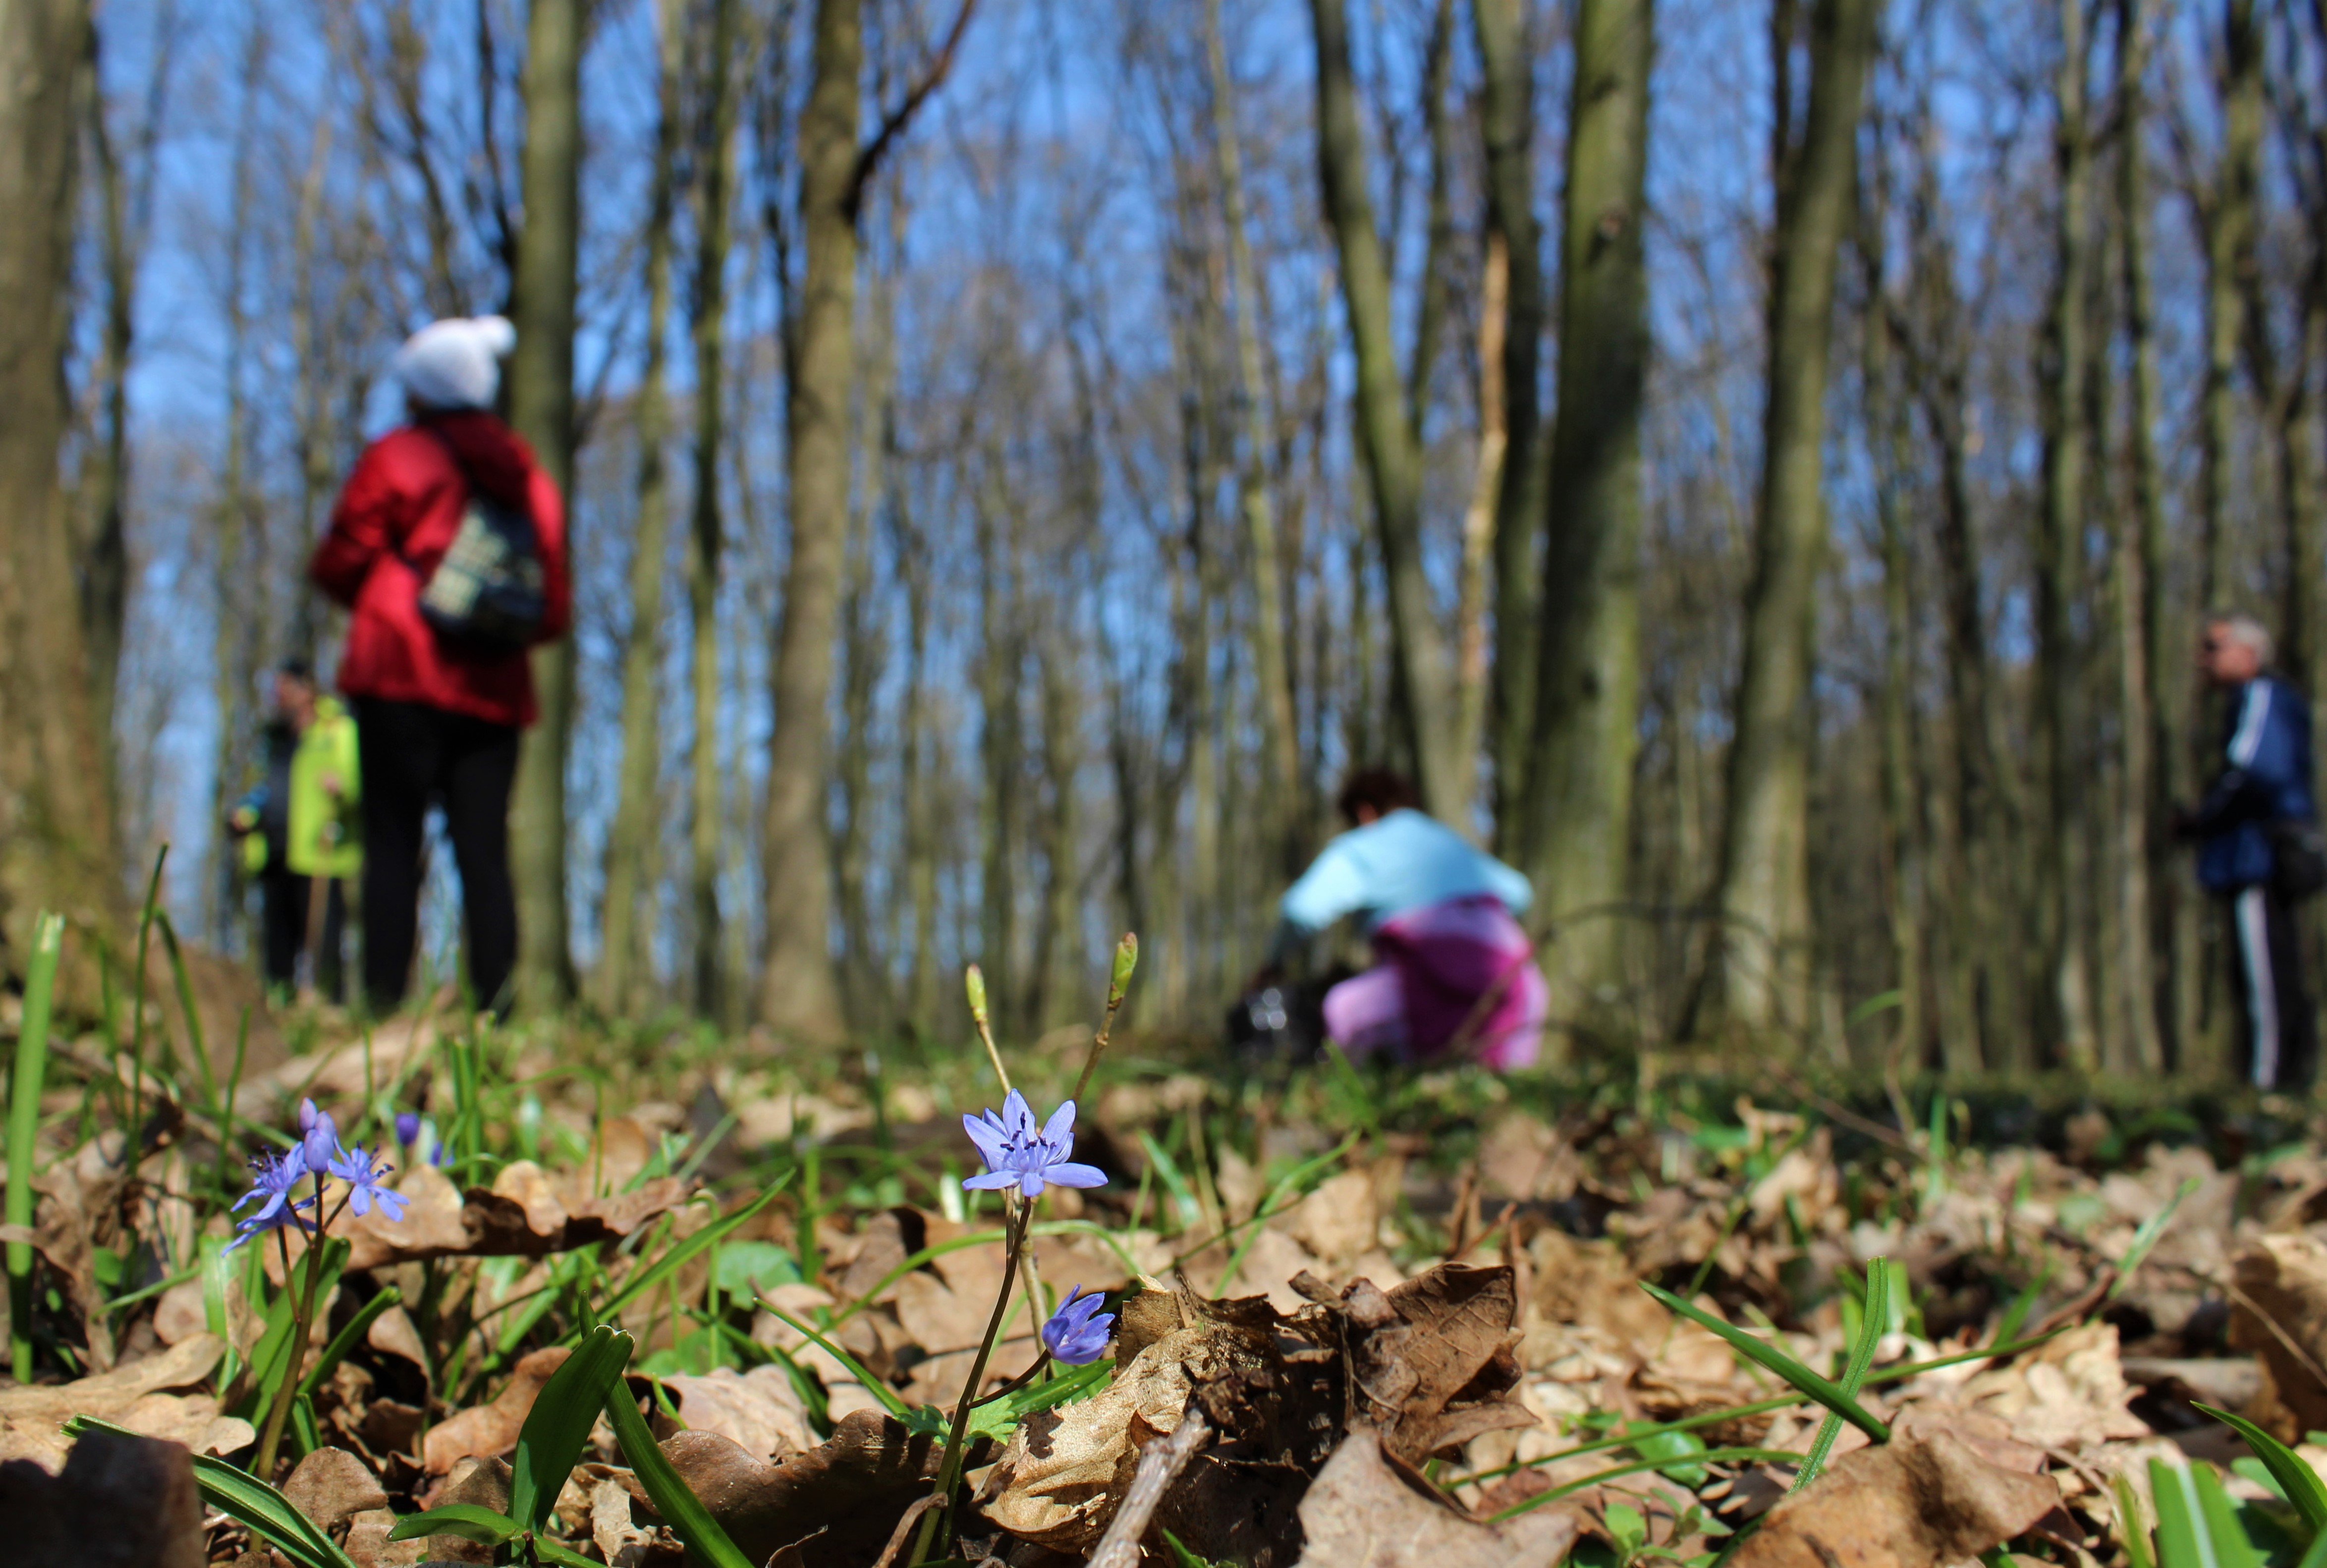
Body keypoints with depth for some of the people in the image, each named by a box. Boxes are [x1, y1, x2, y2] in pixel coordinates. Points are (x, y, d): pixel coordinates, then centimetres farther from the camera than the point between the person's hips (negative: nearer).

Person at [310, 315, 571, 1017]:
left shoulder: (397, 456, 3)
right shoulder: (529, 477, 16)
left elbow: (338, 564, 3)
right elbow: (555, 607, 12)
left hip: (401, 676, -4)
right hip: (496, 689, 4)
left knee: (393, 843, -5)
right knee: (485, 850, 1)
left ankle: (385, 1005, -12)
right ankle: (496, 1011, -7)